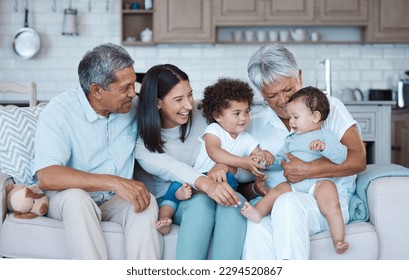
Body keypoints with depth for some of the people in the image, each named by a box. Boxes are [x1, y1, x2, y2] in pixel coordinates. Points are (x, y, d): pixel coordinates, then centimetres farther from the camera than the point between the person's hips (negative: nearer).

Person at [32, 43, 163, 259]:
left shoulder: (132, 107, -2)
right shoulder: (60, 111, -17)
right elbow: (46, 177, -30)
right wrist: (114, 182, -36)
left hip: (116, 200, 4)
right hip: (67, 199, -3)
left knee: (147, 201, -27)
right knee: (76, 197, -36)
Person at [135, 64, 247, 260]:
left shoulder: (197, 115, 3)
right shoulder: (142, 139, -7)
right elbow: (168, 168, -25)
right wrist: (205, 184, -45)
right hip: (172, 201, -2)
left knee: (236, 201, -32)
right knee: (203, 201, -36)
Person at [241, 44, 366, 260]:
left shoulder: (329, 108, 9)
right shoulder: (255, 125, 17)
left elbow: (358, 159, -2)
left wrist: (307, 170, -14)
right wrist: (255, 187, -12)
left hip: (327, 198, -1)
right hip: (274, 200, 2)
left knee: (288, 203, -37)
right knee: (258, 225, -36)